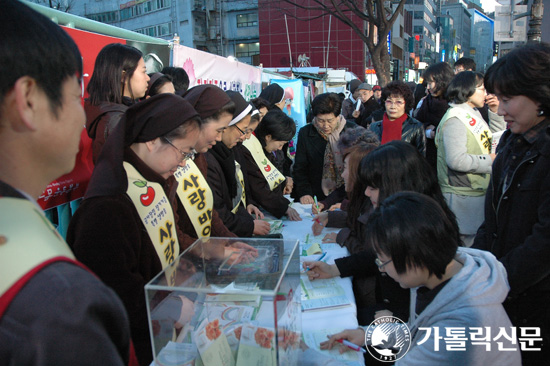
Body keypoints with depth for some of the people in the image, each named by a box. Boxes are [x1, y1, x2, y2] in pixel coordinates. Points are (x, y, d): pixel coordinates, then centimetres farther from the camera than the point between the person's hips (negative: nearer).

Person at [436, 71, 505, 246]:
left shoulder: (473, 114, 14)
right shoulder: (455, 119, -17)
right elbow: (456, 160, -29)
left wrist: (496, 112, 12)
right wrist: (489, 161, -17)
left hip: (478, 192, 10)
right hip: (463, 195, -10)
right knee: (466, 240, -1)